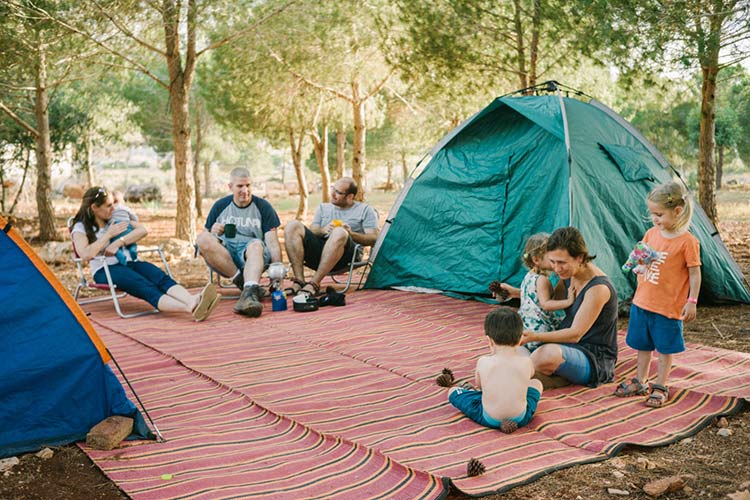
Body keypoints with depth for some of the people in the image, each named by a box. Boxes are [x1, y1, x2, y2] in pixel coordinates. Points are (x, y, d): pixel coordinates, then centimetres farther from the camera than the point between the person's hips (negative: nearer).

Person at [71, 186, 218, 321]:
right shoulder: (80, 228, 5)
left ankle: (193, 301, -55)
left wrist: (119, 242, -7)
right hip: (105, 270, -5)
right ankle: (191, 309, -58)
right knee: (147, 288, -33)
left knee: (162, 278, -28)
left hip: (129, 262, 6)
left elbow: (142, 230, 7)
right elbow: (86, 255, -14)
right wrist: (109, 234, -6)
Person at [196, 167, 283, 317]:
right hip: (223, 256, 2)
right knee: (202, 238, -26)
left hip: (251, 254, -2)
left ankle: (249, 294, -58)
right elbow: (206, 241, 15)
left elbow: (272, 243, -2)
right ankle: (242, 281, -26)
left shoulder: (263, 207, 7)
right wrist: (214, 232, -10)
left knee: (256, 244, -35)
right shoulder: (220, 206, 12)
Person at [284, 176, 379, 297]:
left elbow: (373, 239, 5)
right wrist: (322, 231, -6)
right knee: (292, 226, -18)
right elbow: (312, 232, 17)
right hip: (318, 248, 4)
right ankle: (299, 281, -28)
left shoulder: (365, 210, 15)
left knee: (339, 233, -38)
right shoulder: (323, 207, 26)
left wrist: (351, 234, -11)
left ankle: (313, 284, -35)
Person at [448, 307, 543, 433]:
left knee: (453, 391, 18)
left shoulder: (483, 362, -13)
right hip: (521, 418, 2)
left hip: (488, 419, -2)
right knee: (536, 383, 28)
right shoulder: (526, 362, -11)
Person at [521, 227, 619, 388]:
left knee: (548, 354, -37)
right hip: (571, 347, 9)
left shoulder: (598, 288, -23)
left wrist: (535, 337, -33)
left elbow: (575, 334, -24)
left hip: (595, 358, -9)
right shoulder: (568, 276, 3)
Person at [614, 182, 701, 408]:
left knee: (664, 348, 8)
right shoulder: (651, 234, 4)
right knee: (643, 345, 18)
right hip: (642, 302, 6)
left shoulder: (687, 241, -14)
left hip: (668, 307, -6)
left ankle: (660, 387, 21)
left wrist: (692, 301, -12)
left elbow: (695, 273, -10)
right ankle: (640, 382, 32)